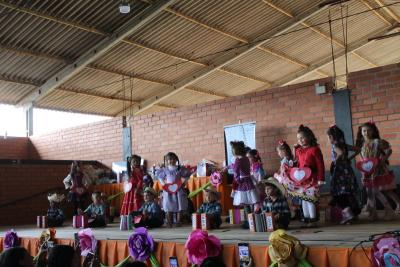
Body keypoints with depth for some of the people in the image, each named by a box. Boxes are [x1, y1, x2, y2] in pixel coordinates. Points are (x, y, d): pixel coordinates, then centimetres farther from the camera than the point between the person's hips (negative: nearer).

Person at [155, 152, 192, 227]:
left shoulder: (180, 169, -2)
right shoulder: (165, 170, 0)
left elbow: (187, 175, 8)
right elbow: (159, 176, 14)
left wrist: (184, 182, -2)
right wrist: (163, 183, 2)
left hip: (178, 189, 0)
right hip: (168, 190, 0)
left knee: (180, 206, -1)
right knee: (169, 207, 2)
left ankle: (178, 221, 6)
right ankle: (169, 222, 8)